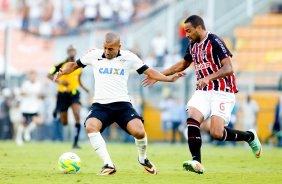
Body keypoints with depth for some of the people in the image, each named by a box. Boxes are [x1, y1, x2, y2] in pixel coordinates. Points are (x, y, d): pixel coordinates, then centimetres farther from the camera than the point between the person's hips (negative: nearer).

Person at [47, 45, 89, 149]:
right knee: (64, 123, 5)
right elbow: (49, 75, -5)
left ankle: (75, 142, -16)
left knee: (77, 116, -21)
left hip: (74, 93, 2)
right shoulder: (62, 65, -8)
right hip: (62, 94, -2)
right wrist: (59, 82, -20)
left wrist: (83, 87, 4)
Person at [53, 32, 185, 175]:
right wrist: (62, 72, -2)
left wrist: (170, 79, -3)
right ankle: (108, 165, -29)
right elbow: (74, 65, 18)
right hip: (100, 105, 0)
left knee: (139, 132, -23)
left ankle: (143, 159, 12)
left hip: (122, 104, 0)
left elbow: (149, 72, 9)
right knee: (90, 126, -32)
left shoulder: (128, 57, 5)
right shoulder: (94, 55, 6)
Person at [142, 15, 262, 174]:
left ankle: (250, 137, 10)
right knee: (192, 120, -18)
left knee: (217, 133, -17)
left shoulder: (215, 42, -13)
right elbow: (182, 65, 31)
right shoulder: (193, 46, 13)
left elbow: (228, 68, -21)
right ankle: (197, 163, -19)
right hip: (204, 91, 7)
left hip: (222, 92, -7)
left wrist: (208, 78, -34)